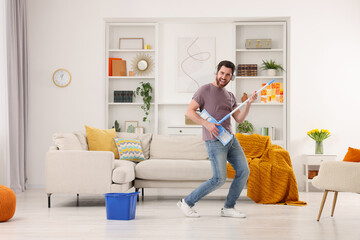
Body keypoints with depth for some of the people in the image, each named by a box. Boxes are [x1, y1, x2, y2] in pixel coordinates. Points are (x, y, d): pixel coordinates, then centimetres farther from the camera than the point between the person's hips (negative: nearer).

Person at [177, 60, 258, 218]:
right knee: (219, 179, -12)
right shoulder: (205, 90, -4)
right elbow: (189, 111, -10)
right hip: (215, 141, -7)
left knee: (243, 171, 0)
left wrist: (249, 103, -3)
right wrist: (206, 124, -21)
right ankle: (187, 203, 2)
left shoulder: (230, 96, 17)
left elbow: (239, 119, 11)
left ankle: (228, 208, 11)